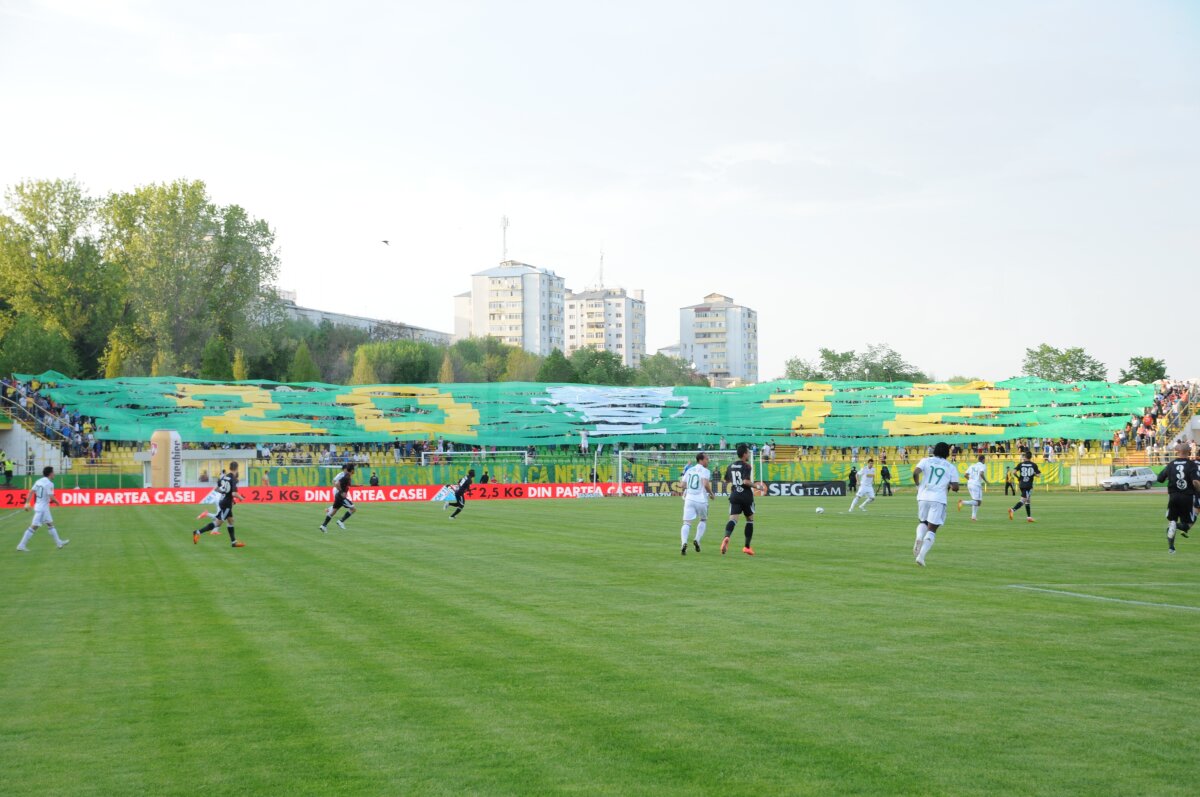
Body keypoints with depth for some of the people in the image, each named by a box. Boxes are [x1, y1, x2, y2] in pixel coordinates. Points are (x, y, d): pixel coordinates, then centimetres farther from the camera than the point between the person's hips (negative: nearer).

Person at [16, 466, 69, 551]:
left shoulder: (38, 481, 8)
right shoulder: (49, 484, -16)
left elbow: (31, 492, 2)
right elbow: (51, 497, -20)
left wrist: (27, 503, 1)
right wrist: (57, 502, 0)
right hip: (42, 508, -10)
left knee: (50, 524, 18)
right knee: (34, 527, -8)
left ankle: (59, 542, 27)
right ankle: (21, 546, -8)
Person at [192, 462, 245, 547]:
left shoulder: (223, 476, 3)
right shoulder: (234, 479, -19)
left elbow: (216, 488, 10)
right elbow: (234, 494, -27)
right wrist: (240, 498, -8)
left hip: (222, 501, 8)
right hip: (227, 504, -8)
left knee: (230, 520, 15)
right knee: (218, 522, -2)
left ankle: (234, 542, 19)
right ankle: (198, 532, -5)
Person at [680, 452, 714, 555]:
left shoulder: (689, 470, 14)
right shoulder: (705, 471, -3)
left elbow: (683, 485, 13)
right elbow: (706, 484, -18)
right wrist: (711, 493, -1)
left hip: (689, 499, 3)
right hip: (701, 499, -3)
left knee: (687, 523, -3)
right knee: (703, 520, 22)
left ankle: (684, 543, -26)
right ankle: (697, 540, 6)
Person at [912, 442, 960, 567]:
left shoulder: (926, 461, 9)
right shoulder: (951, 467, 9)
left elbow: (915, 473, -7)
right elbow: (955, 487, 3)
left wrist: (917, 485, 10)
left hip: (923, 497, 2)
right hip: (938, 500, -2)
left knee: (923, 522, 25)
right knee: (932, 529, 4)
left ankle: (919, 538, -8)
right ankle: (921, 556, -13)